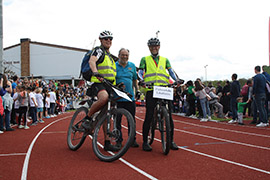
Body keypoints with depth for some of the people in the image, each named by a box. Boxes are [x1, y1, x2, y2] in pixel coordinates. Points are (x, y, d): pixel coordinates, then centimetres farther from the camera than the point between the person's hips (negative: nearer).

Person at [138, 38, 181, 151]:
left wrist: (176, 80, -7)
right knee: (149, 116, -7)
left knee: (169, 116, -1)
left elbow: (171, 72, 12)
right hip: (151, 90, -2)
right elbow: (140, 72, 6)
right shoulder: (145, 59, 15)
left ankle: (171, 141, 11)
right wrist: (142, 80, -15)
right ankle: (145, 141, 5)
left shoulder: (165, 60, 20)